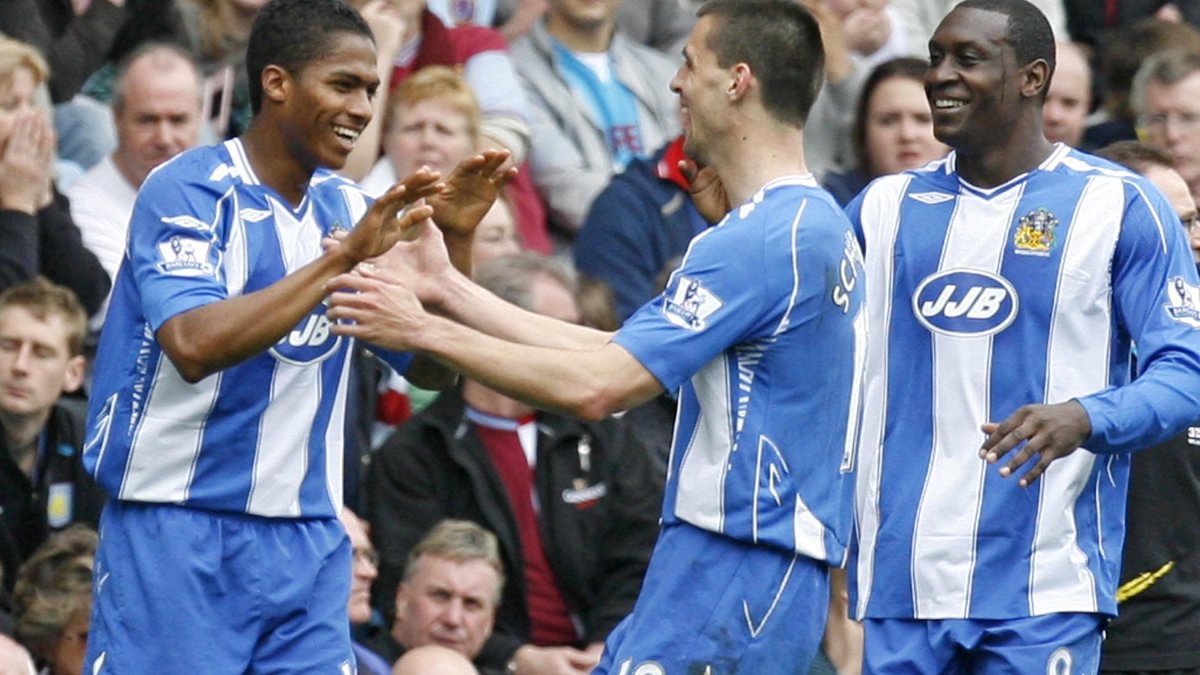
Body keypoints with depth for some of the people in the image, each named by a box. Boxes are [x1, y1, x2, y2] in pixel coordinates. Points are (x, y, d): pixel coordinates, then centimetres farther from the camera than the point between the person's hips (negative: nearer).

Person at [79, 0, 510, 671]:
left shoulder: (349, 208, 10)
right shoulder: (187, 191, -10)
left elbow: (435, 368, 10)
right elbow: (194, 345, -26)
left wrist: (457, 240, -5)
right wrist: (341, 258, -26)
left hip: (308, 542, 6)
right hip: (178, 537, -6)